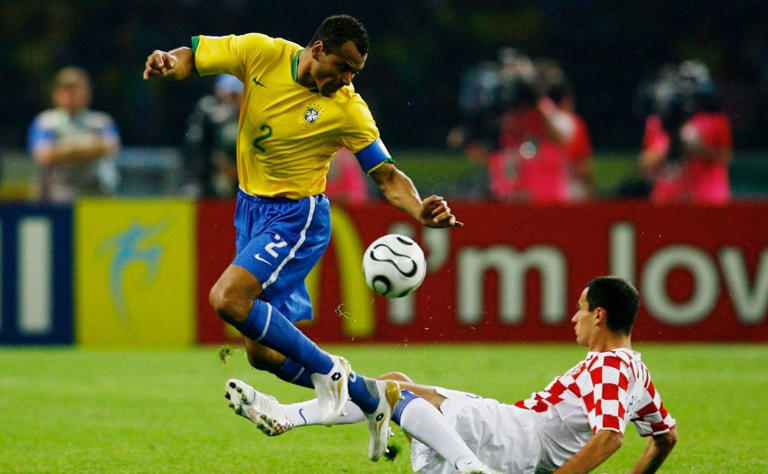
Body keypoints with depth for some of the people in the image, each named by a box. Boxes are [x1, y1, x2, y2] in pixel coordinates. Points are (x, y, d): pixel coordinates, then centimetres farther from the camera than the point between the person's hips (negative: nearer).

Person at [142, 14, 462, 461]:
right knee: (262, 353, 7)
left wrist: (420, 210, -29)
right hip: (250, 207, 5)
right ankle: (370, 397, 23)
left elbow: (387, 175, -10)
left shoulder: (348, 109, -14)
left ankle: (328, 370, -14)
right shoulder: (261, 54, -8)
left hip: (296, 215, -5)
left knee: (228, 299, -29)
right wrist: (167, 62, -24)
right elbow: (190, 58, 0)